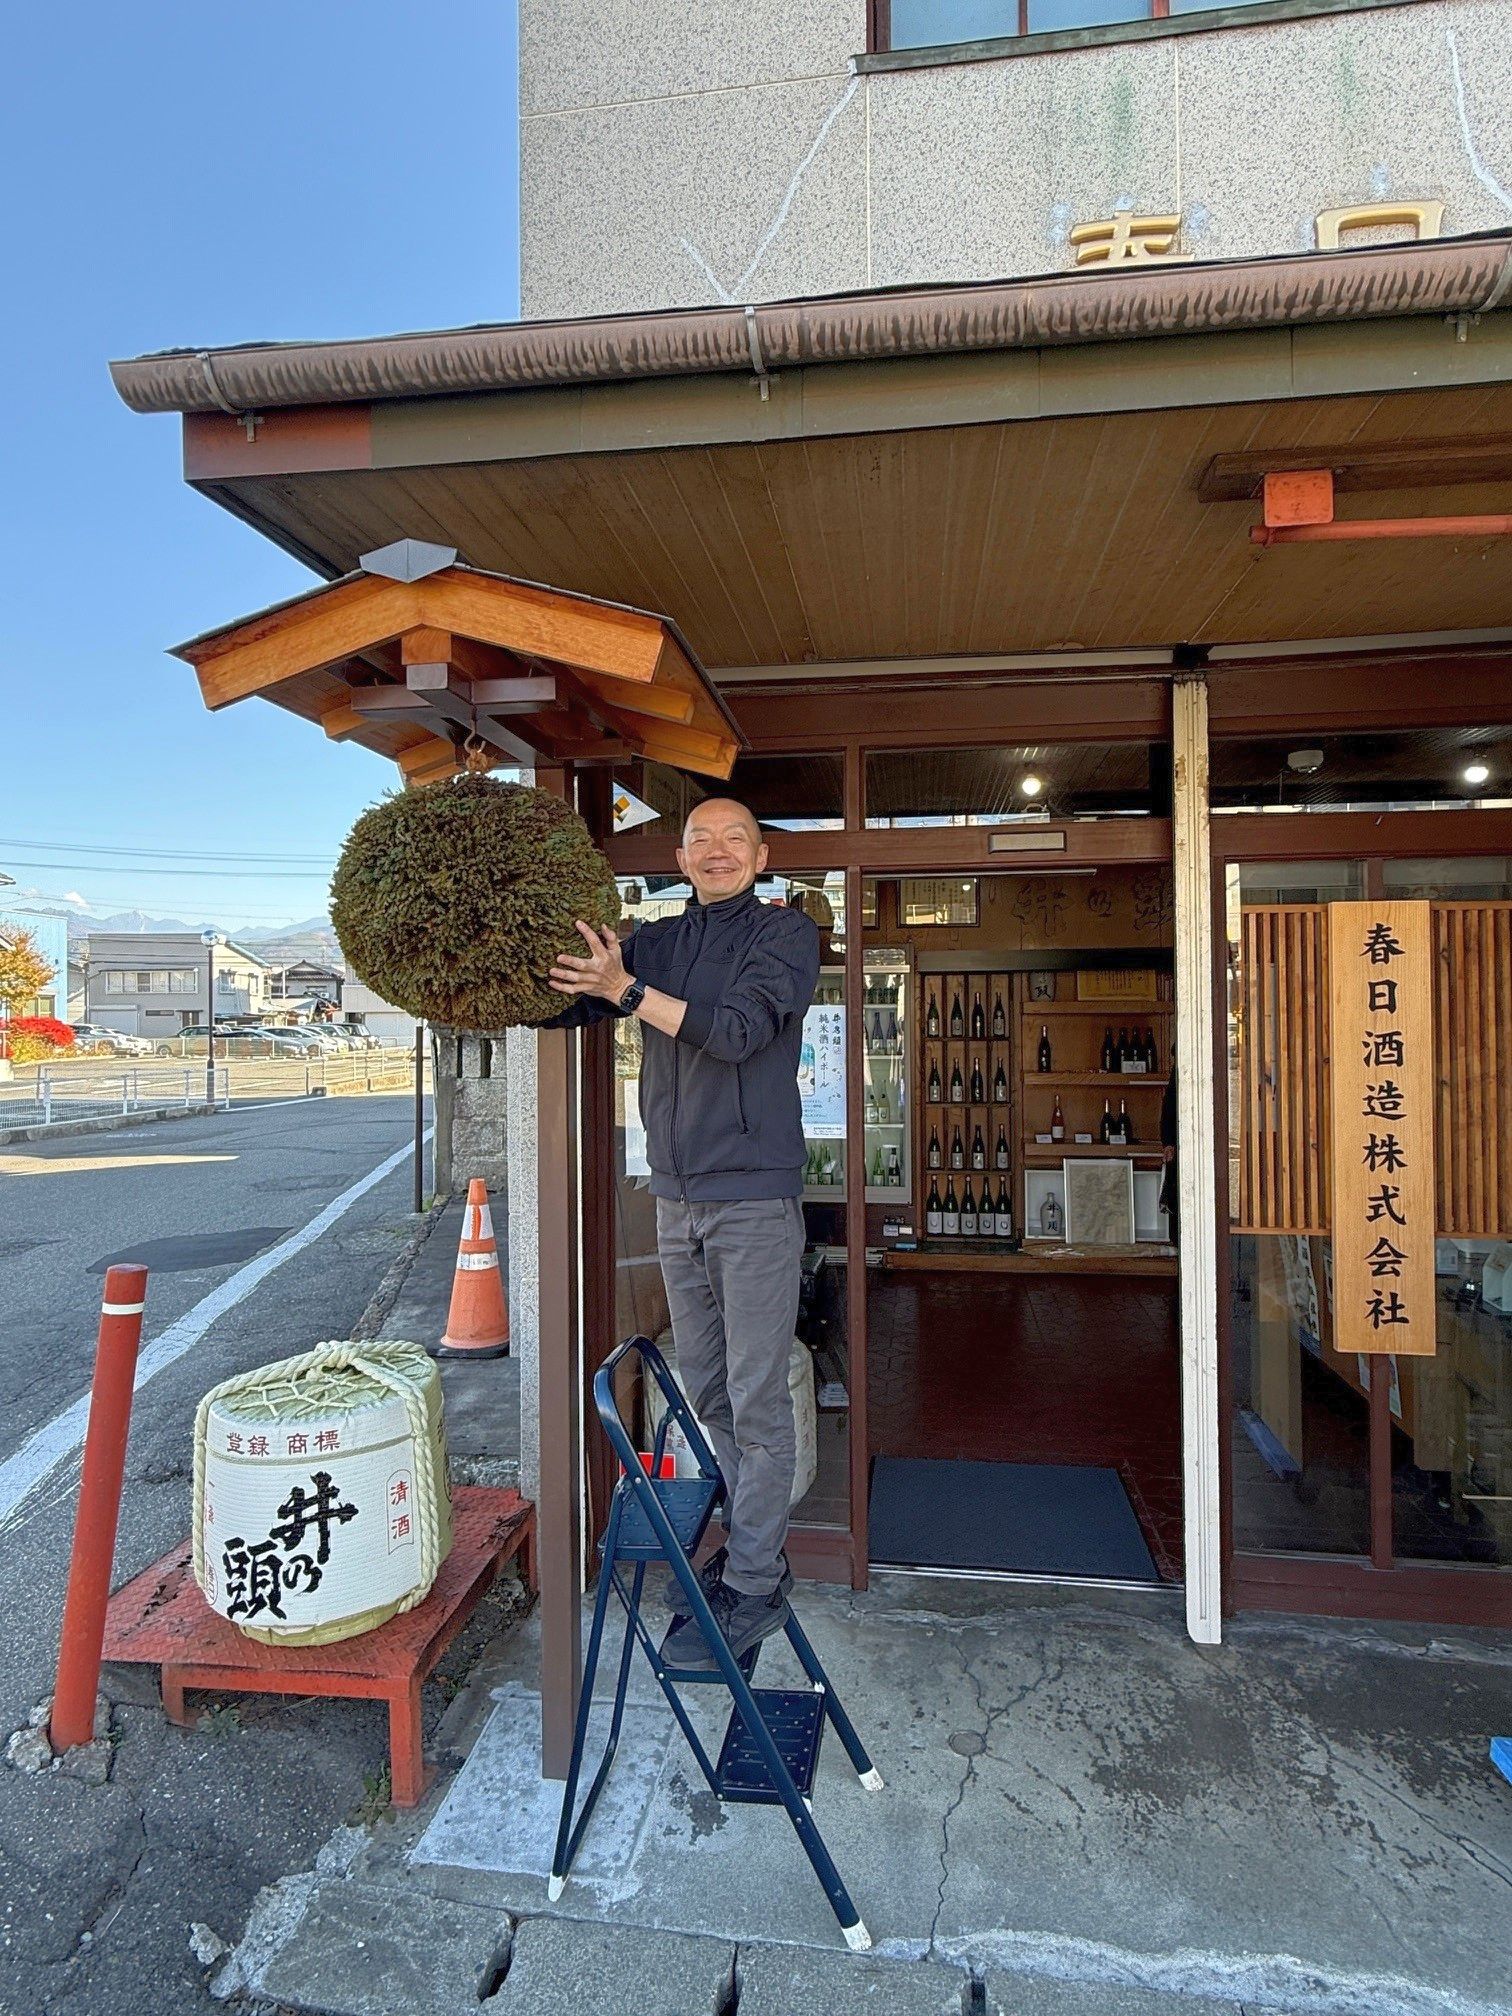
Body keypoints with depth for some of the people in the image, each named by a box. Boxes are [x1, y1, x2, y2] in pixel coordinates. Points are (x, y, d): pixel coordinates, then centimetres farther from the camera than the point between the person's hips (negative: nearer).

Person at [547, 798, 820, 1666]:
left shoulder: (786, 934, -4)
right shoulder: (657, 940, 11)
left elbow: (738, 1030, -19)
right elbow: (564, 1003, 6)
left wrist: (625, 990, -25)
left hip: (754, 1200, -6)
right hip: (677, 1201, 6)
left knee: (756, 1402, 2)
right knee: (710, 1395, 15)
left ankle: (753, 1590, 15)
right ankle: (753, 1548, 32)